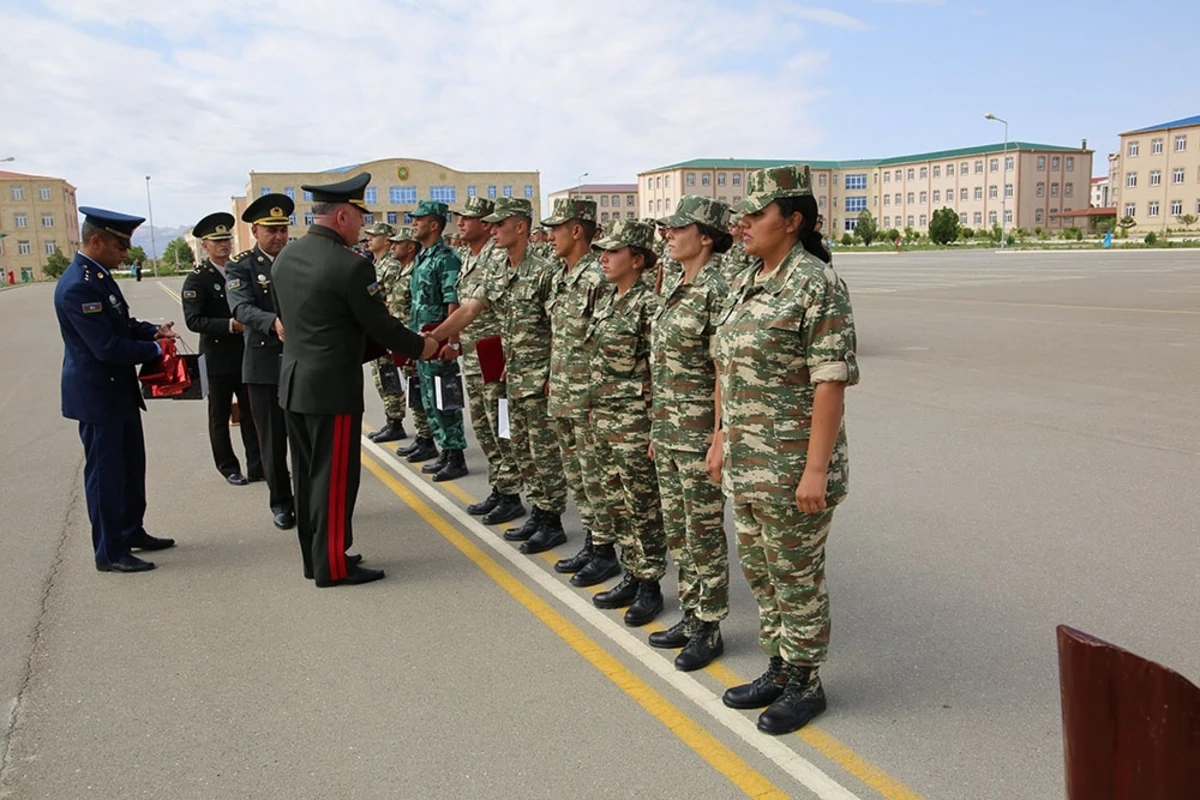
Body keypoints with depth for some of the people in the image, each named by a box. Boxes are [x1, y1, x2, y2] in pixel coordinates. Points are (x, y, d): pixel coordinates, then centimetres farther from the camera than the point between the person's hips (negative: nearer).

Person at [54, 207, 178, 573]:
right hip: (97, 394, -10)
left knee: (131, 466, 20)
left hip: (118, 390, 10)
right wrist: (156, 349, -16)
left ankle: (132, 531, 35)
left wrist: (153, 330, -1)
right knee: (105, 472, 2)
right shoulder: (77, 286, -24)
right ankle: (109, 552, 14)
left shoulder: (99, 275, 7)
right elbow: (107, 347, -27)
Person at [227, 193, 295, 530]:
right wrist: (274, 323, -38)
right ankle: (281, 503, 21)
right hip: (265, 364, -2)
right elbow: (242, 309, -18)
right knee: (273, 439, 7)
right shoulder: (240, 266, -2)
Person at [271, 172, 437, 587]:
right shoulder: (349, 265, -18)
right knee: (335, 476, 1)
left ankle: (314, 556, 25)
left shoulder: (286, 256, 7)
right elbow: (380, 323, -13)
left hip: (293, 380, 8)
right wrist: (420, 347, 3)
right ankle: (333, 565, 9)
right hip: (332, 386, -8)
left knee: (308, 473, 15)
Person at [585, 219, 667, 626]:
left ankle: (650, 587, 16)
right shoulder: (605, 302, 11)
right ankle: (632, 577, 28)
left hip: (635, 424, -8)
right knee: (617, 503, 15)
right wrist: (594, 412, 16)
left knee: (643, 507, 3)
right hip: (603, 420, 8)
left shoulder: (649, 304, -14)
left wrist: (656, 428, -17)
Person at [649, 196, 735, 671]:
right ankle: (690, 617, 29)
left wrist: (718, 441, -18)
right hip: (666, 424, 9)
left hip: (699, 430, -9)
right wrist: (657, 427, 17)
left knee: (704, 532, 3)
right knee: (676, 529, 16)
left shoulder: (716, 292, -16)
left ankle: (710, 629, 16)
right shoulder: (672, 286, 11)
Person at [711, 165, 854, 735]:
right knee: (759, 570, 18)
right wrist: (721, 438, 16)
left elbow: (831, 382, -19)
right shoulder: (746, 283, 10)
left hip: (792, 468, -8)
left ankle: (805, 684, 23)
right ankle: (779, 670, 34)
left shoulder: (817, 286, -16)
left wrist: (816, 469, -21)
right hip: (746, 464, 9)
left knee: (796, 577, 6)